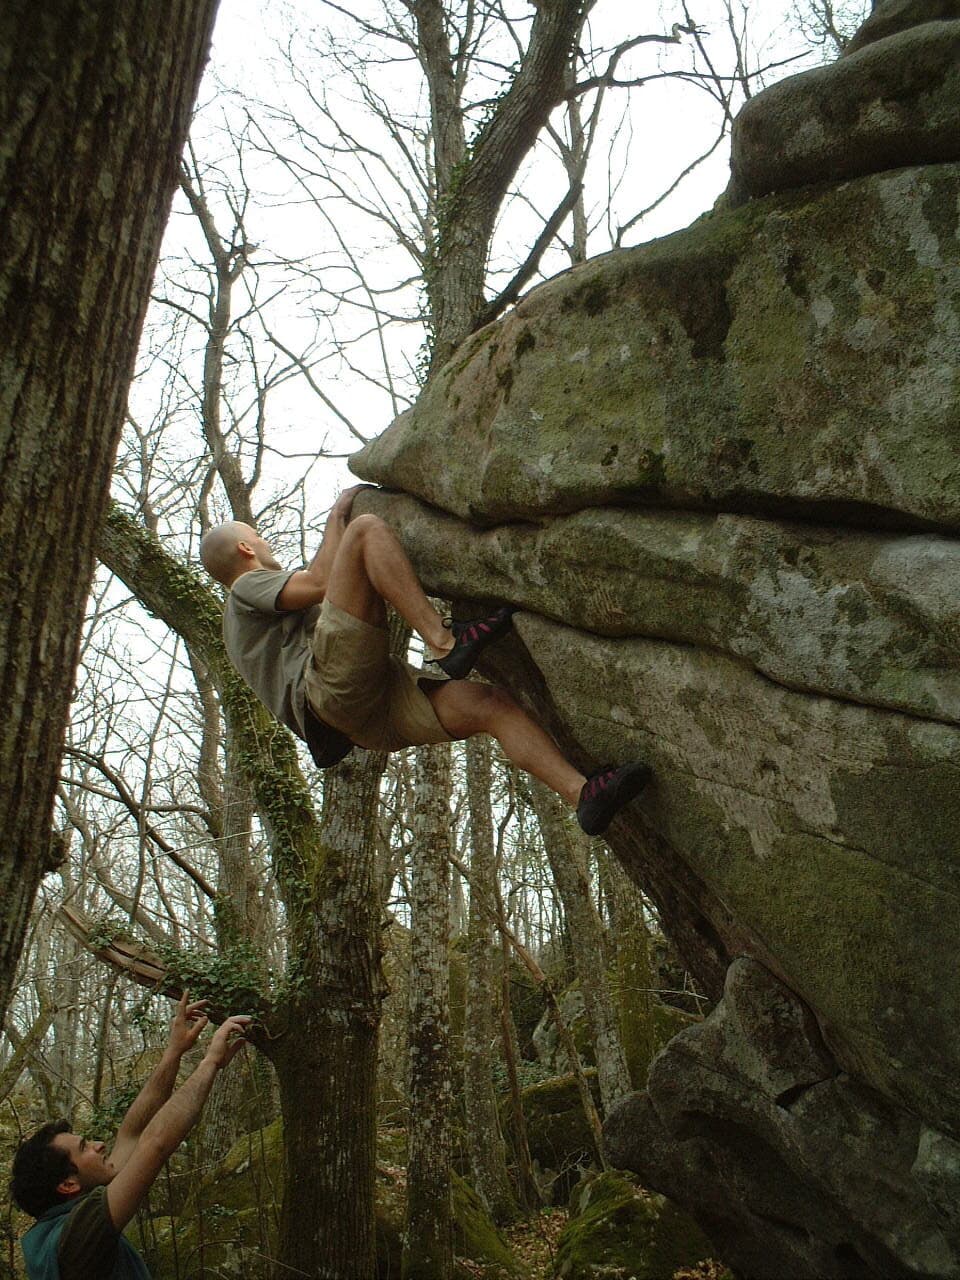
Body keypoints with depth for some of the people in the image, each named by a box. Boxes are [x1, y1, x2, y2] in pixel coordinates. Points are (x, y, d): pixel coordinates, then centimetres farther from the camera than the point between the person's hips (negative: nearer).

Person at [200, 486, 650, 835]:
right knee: (367, 530, -15)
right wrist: (337, 517, 12)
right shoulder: (246, 589, 17)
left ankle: (582, 794, -25)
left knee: (490, 703, -10)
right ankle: (444, 641, -31)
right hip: (334, 684, -8)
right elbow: (319, 582, 0)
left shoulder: (268, 620, 43)